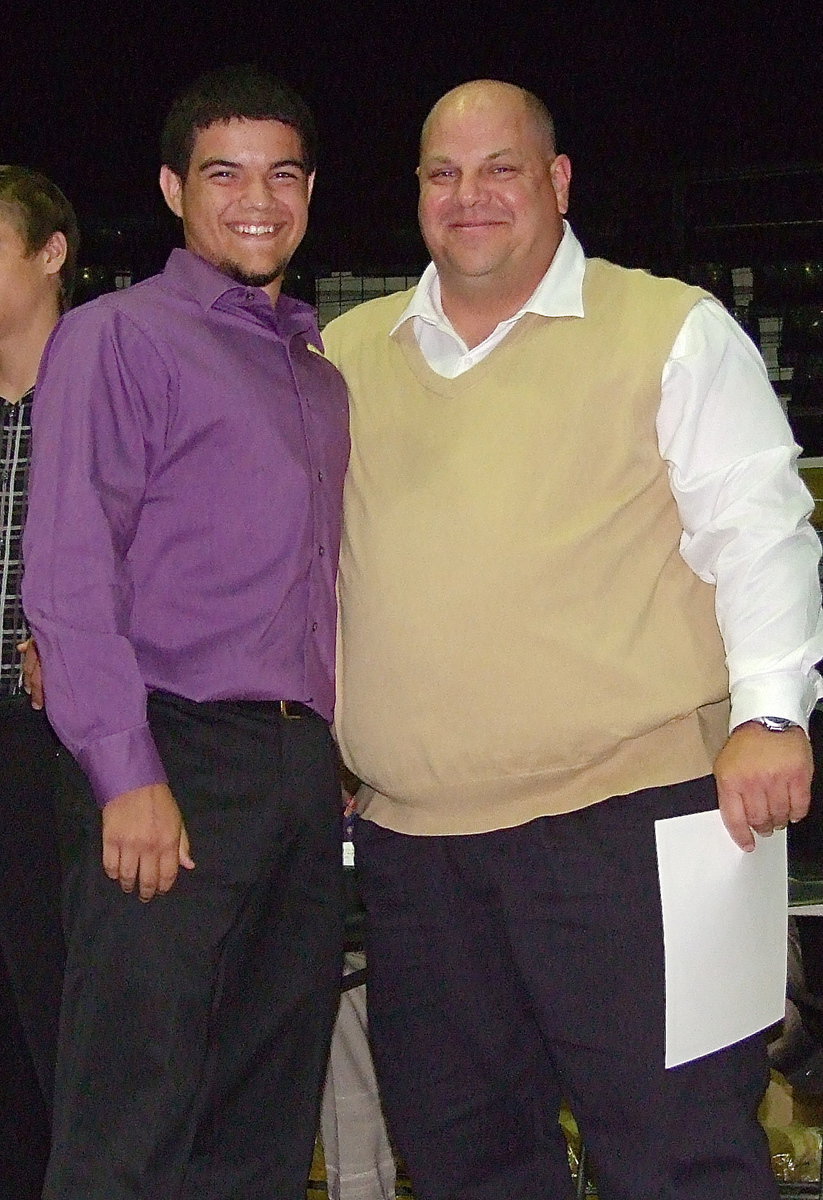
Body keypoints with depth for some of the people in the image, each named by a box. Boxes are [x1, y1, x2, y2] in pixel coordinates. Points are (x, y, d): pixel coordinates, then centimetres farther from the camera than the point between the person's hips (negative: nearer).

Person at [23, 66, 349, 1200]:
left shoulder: (322, 374, 21)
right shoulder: (117, 336, 0)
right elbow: (68, 572, -9)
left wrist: (343, 755, 14)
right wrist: (128, 773, -17)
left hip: (306, 769, 7)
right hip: (179, 757, -6)